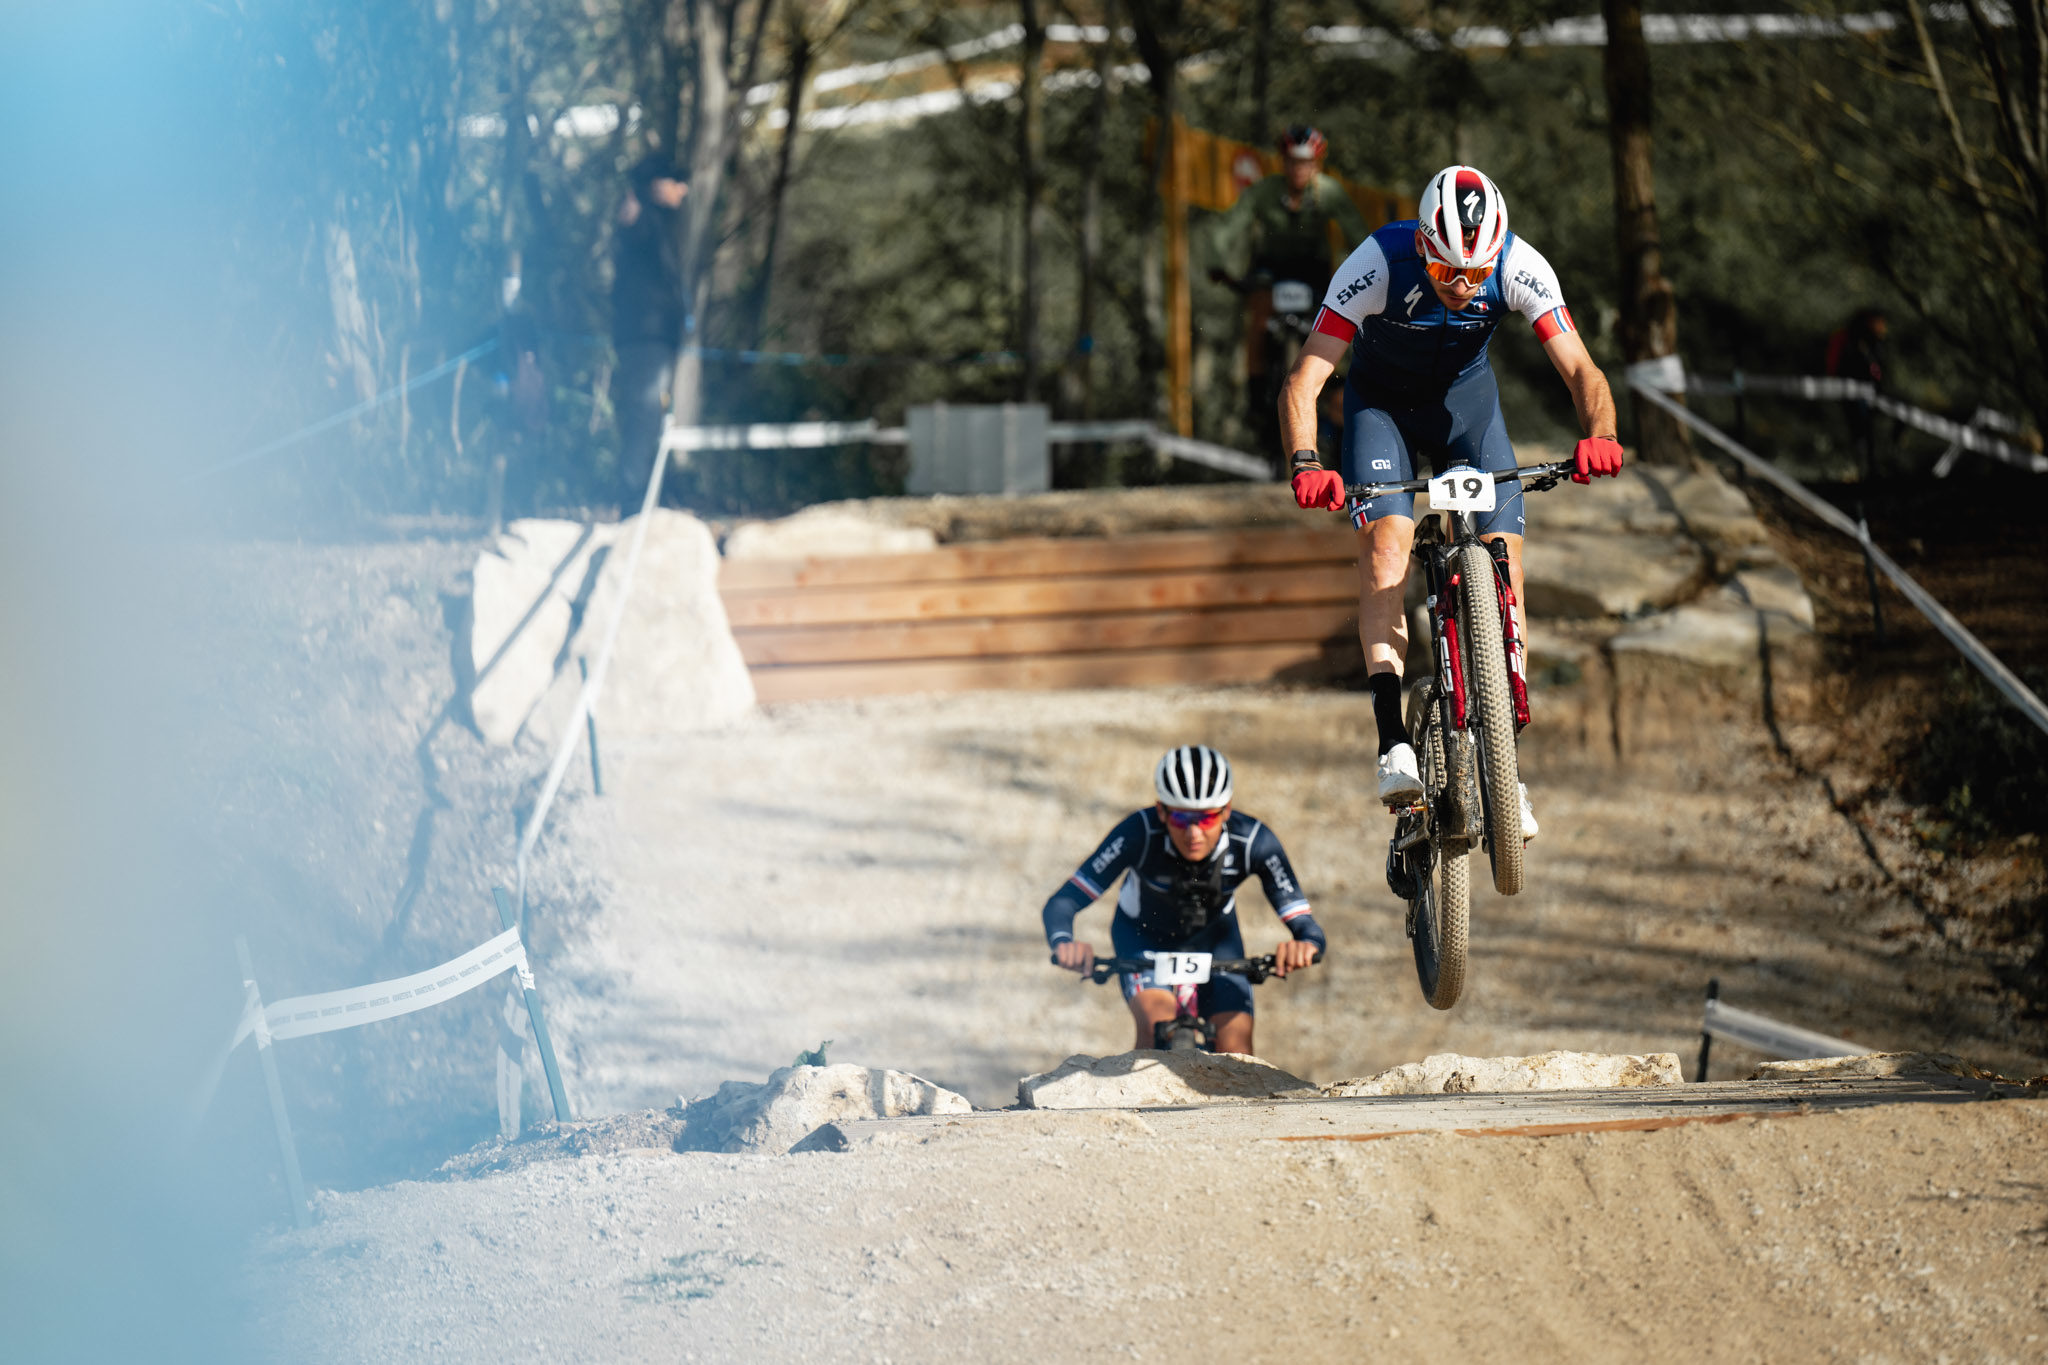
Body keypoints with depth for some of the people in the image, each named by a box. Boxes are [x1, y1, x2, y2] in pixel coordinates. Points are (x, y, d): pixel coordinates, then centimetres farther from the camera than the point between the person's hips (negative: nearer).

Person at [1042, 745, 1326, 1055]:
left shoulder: (1254, 841, -32)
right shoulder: (1139, 833, -36)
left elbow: (1303, 923, -32)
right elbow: (1062, 903, -35)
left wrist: (1306, 944, -57)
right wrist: (1063, 944, -58)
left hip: (1214, 938, 2)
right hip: (1143, 935, -1)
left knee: (1235, 1049, -16)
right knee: (1158, 1023, -29)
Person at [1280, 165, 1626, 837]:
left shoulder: (1520, 269, -29)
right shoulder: (1377, 265, -34)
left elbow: (1580, 370, -30)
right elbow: (1303, 382, -35)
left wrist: (1599, 434, -51)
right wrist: (1306, 464, -52)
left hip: (1464, 393, 2)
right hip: (1380, 397, -2)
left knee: (1504, 561, -10)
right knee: (1387, 537, -25)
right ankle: (1394, 745, -30)